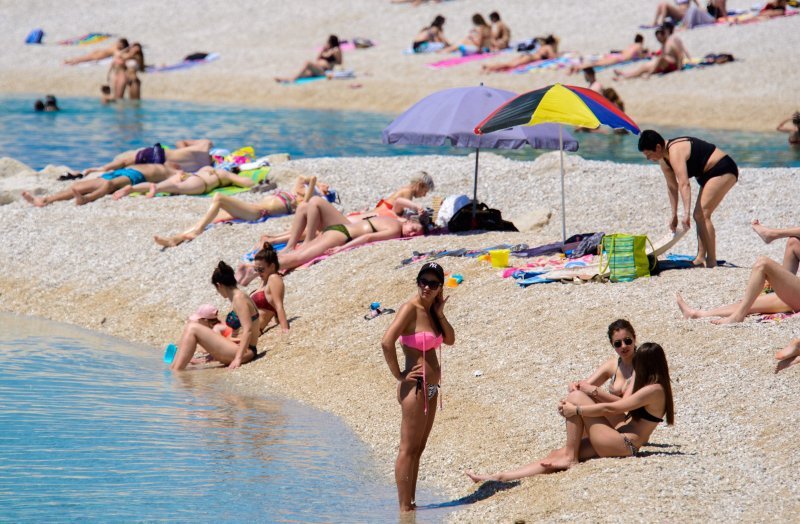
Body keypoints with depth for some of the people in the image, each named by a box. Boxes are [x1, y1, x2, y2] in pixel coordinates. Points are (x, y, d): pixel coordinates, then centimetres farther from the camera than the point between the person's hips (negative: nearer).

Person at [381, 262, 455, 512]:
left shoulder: (431, 310, 9)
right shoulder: (410, 309, -15)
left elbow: (450, 340, 12)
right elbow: (387, 342, -26)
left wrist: (440, 313, -1)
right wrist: (398, 375, -18)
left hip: (430, 388, 9)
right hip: (414, 388, -9)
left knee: (418, 449, 14)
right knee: (408, 449, -3)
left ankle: (410, 503, 20)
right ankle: (405, 507, 0)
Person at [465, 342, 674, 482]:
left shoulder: (653, 390, -13)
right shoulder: (654, 386, 17)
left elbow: (611, 408, -15)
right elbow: (622, 410, 17)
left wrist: (576, 410, -10)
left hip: (622, 445, -10)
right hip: (619, 443, 10)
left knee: (575, 397, -12)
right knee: (556, 454, 2)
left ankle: (571, 457, -7)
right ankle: (500, 477, -2)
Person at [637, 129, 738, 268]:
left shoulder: (675, 152, -25)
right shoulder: (663, 159, 6)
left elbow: (684, 185, -34)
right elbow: (672, 187, 15)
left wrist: (686, 213, -39)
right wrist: (674, 215, 16)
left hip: (723, 171, -11)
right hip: (709, 174, 11)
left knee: (702, 214, -16)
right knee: (699, 215, 10)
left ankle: (711, 261, -17)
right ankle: (701, 258, 11)